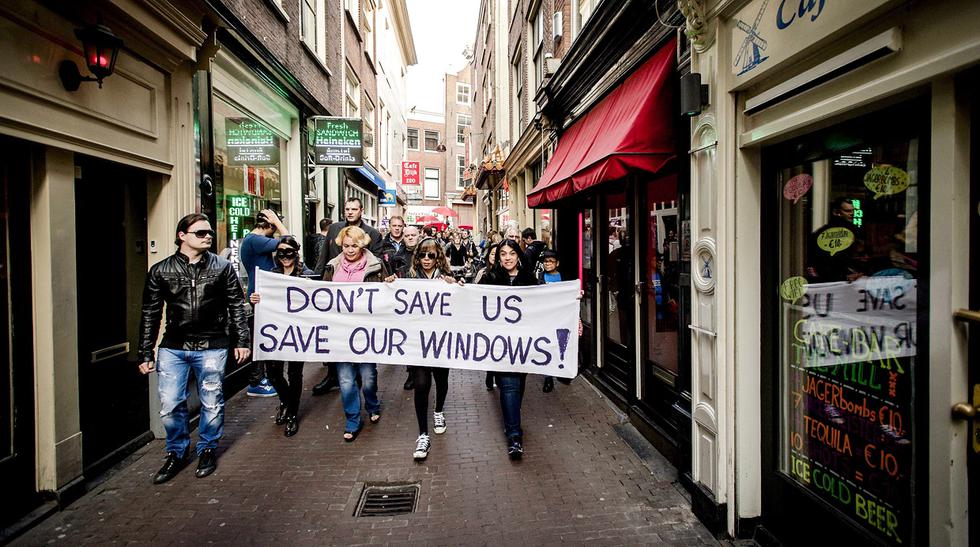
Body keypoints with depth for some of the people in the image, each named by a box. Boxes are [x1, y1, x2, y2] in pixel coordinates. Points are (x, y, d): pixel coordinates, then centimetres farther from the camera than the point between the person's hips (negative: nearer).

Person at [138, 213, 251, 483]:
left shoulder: (222, 267, 1)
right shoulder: (161, 271, 3)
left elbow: (237, 306, 4)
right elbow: (150, 314, 6)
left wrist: (241, 341, 0)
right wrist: (146, 353, 5)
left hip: (212, 347, -1)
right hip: (173, 347, 1)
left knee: (211, 403, 8)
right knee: (170, 404, 4)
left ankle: (207, 450, 28)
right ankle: (176, 453, 26)